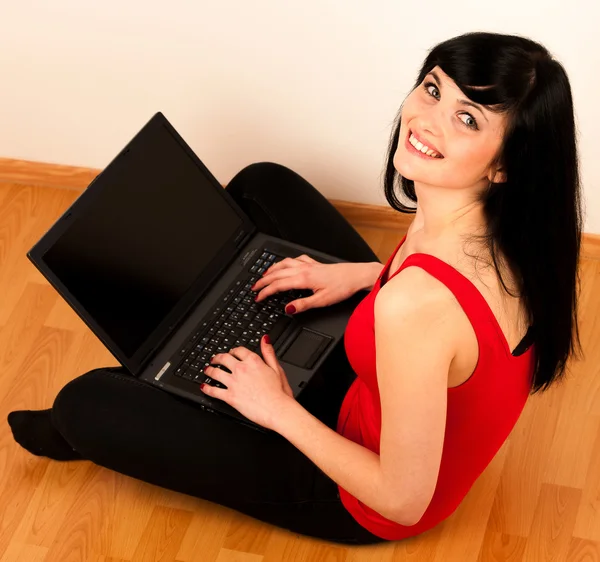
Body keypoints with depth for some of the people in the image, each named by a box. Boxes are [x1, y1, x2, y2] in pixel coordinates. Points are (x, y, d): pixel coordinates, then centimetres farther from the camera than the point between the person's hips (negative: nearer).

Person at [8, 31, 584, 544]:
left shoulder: (414, 305, -44)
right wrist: (366, 273, -1)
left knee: (88, 403, -4)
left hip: (361, 507, -7)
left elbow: (403, 500, -31)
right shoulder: (514, 223, -19)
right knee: (261, 185, 13)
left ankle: (79, 436, 38)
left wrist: (279, 410, -18)